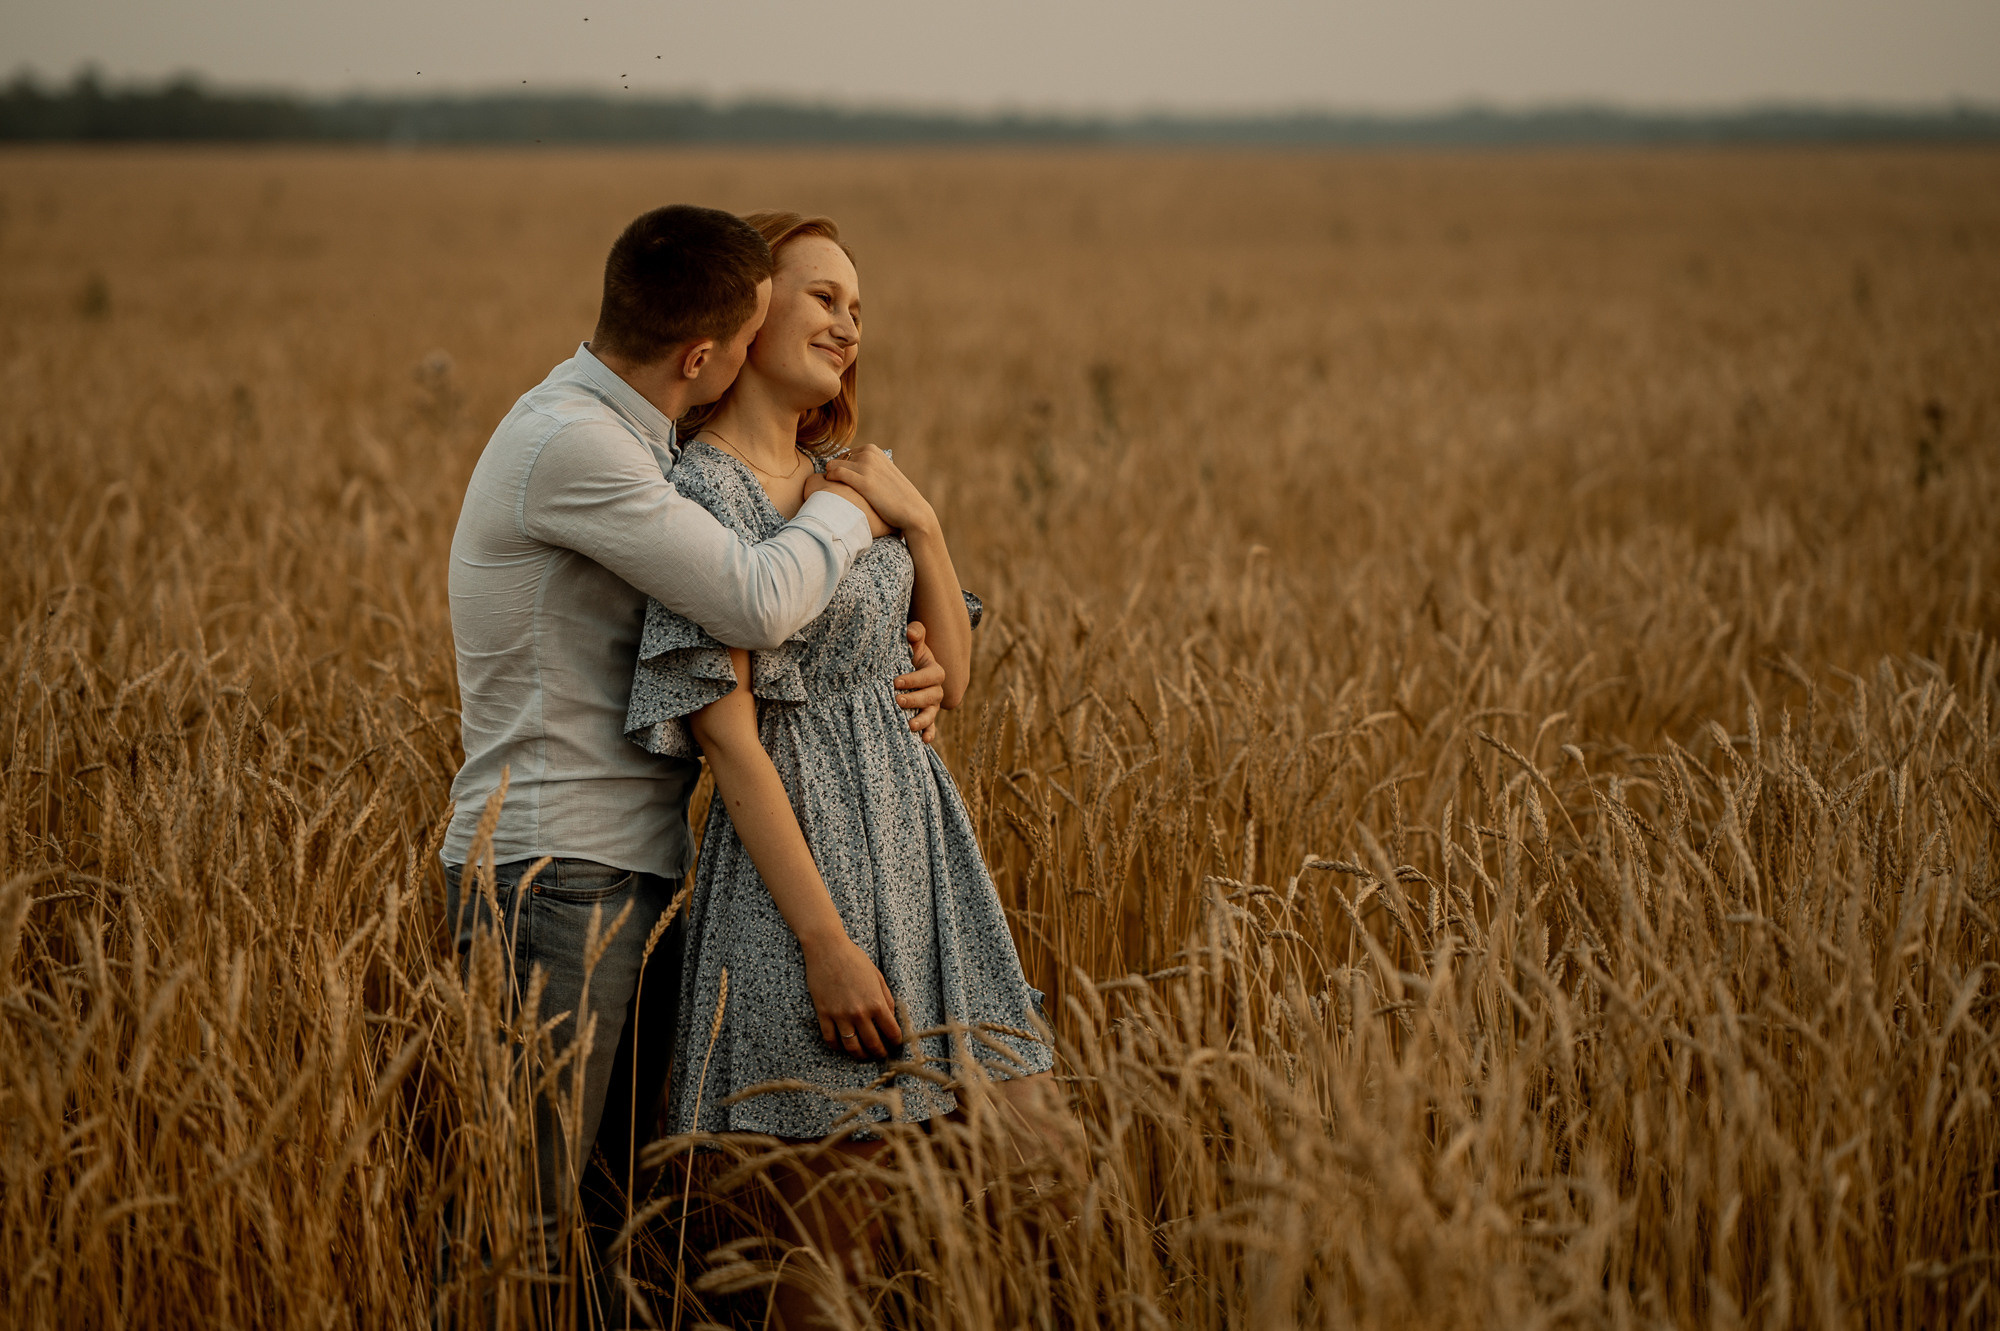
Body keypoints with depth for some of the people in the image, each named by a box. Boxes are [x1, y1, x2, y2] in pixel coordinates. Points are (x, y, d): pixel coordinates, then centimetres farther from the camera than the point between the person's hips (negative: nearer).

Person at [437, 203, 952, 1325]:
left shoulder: (637, 444, 16)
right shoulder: (569, 443, -17)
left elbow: (718, 632, 21)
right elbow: (760, 604, -24)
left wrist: (906, 674, 3)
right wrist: (847, 505, -4)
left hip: (637, 875, 10)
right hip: (553, 874, -10)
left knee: (617, 1211, 13)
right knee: (524, 1228, -7)